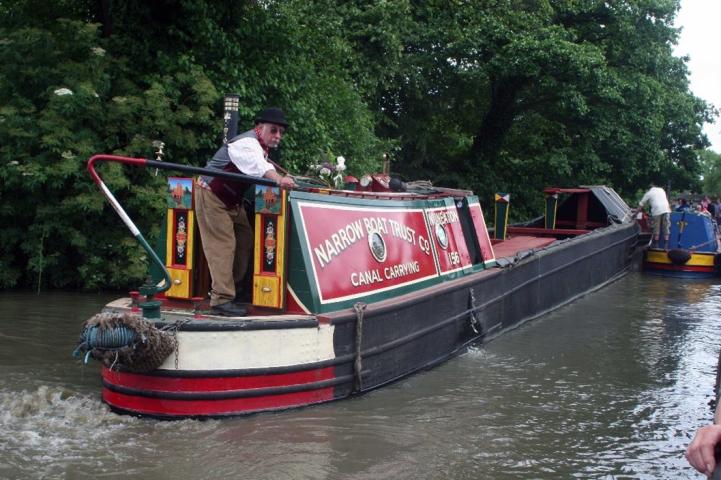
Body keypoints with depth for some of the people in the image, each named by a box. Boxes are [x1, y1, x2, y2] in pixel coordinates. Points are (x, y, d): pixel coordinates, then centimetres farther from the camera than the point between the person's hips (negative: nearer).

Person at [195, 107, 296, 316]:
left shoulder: (260, 146, 9)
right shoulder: (247, 143, -24)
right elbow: (258, 165, -44)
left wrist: (283, 179, -6)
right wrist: (279, 179, -61)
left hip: (231, 200, 10)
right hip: (211, 196, -10)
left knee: (245, 242, 6)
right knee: (223, 244, -15)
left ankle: (231, 289, 16)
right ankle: (221, 300, -16)